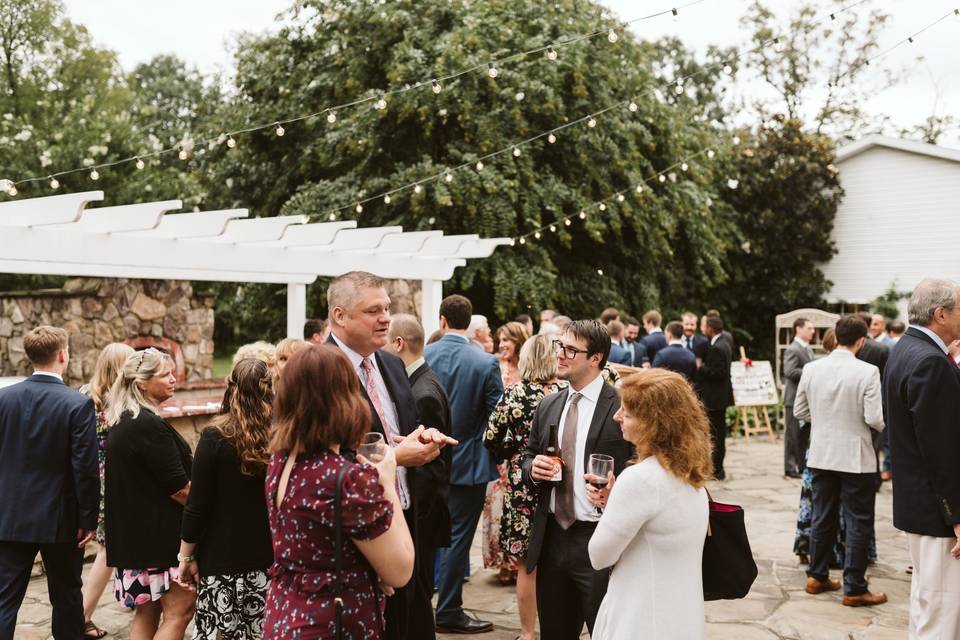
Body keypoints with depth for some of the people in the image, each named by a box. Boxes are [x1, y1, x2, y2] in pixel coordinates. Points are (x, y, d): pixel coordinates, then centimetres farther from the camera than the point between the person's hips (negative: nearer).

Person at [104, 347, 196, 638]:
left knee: (146, 611, 15)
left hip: (134, 532, 10)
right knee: (179, 610, -4)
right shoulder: (150, 425, -19)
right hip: (162, 534, -10)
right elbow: (179, 488, -19)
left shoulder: (122, 421, 11)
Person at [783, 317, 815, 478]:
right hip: (795, 398, -9)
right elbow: (789, 372, -24)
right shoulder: (792, 350, -14)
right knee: (793, 434, -2)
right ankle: (790, 467, 3)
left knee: (805, 434, 13)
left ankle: (802, 464, 21)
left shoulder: (808, 349, 16)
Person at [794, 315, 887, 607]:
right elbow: (874, 418, -17)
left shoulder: (811, 369, -3)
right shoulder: (867, 372, -16)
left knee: (822, 517, 16)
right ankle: (854, 589, 10)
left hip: (821, 455, 5)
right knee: (858, 523, 5)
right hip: (856, 457, -5)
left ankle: (817, 577, 26)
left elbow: (800, 411, 4)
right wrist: (883, 425, 5)